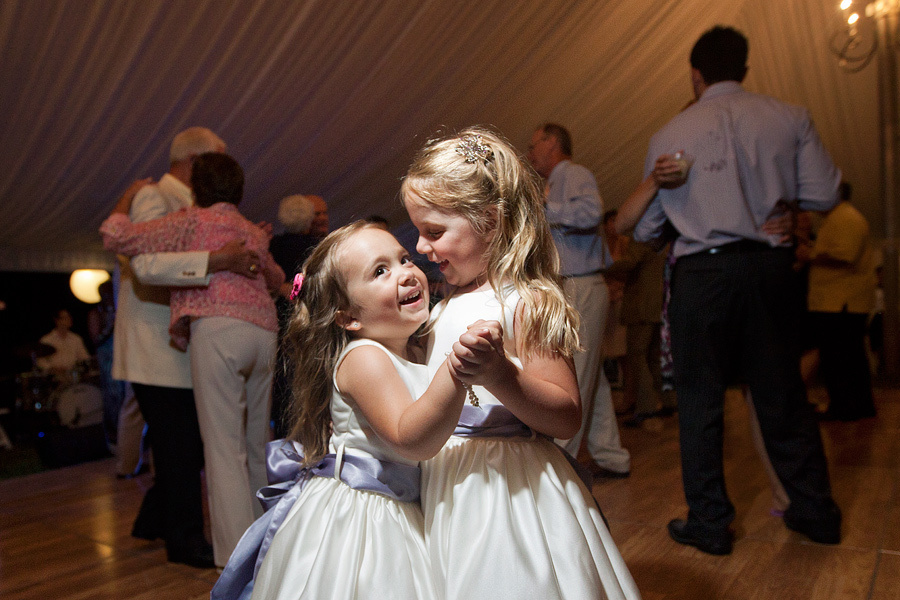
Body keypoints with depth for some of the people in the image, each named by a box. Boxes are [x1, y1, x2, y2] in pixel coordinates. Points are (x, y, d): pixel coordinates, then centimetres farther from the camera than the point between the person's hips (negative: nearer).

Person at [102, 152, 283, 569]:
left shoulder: (191, 221, 11)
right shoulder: (254, 233, 28)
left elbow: (115, 237, 8)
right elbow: (276, 278, 45)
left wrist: (126, 199, 26)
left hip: (217, 329, -6)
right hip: (264, 332, 6)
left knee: (224, 448, -7)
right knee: (256, 444, 16)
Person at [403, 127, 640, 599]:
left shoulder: (524, 304, -17)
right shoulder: (448, 304, 8)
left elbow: (567, 417, -20)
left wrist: (500, 373, -35)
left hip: (505, 488, -8)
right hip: (448, 488, 8)